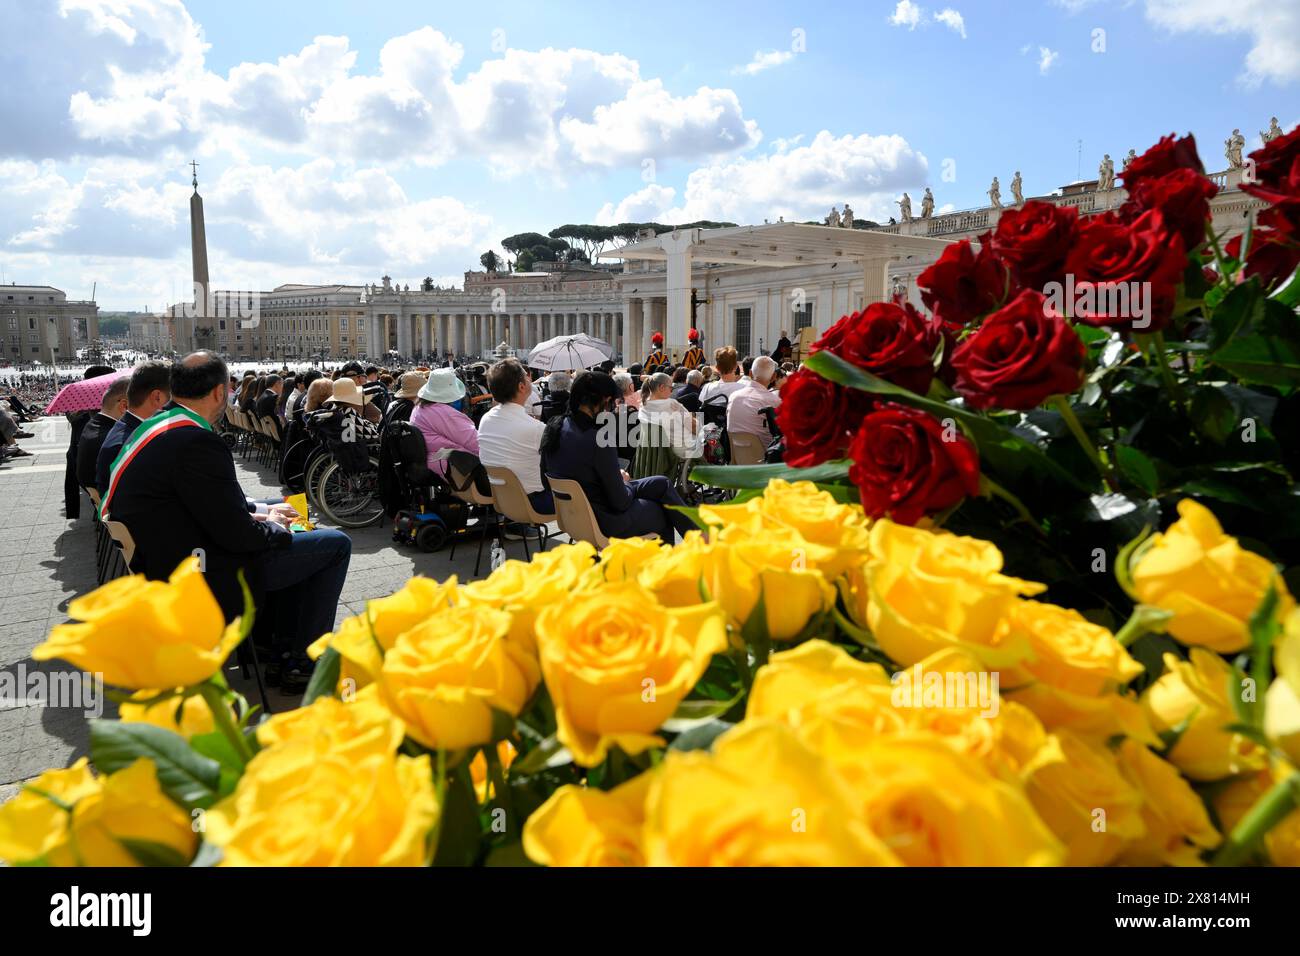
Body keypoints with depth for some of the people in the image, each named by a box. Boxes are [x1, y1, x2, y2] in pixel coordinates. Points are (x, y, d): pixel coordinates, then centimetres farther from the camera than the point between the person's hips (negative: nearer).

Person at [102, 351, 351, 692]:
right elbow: (236, 533, -22)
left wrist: (257, 512, 9)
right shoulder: (196, 441, -26)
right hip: (202, 580, -10)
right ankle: (302, 662, 8)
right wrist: (272, 527, -3)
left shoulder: (155, 427, 6)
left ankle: (284, 649, 27)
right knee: (336, 544, -3)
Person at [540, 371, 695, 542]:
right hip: (604, 522, -8)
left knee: (662, 484, 18)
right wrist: (625, 482, 3)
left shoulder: (553, 426, -4)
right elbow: (621, 502, -22)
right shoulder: (598, 439, -29)